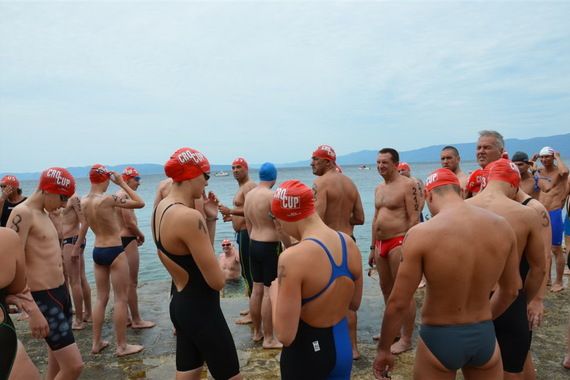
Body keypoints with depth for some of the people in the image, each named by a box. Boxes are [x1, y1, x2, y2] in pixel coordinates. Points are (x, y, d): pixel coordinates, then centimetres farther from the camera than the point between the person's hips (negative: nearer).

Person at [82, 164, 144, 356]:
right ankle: (122, 346, 11)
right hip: (114, 252, -7)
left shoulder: (84, 202, 2)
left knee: (101, 298, 18)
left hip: (97, 251, 7)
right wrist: (122, 184, -9)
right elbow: (140, 203, -16)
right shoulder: (108, 199, -19)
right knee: (121, 299, 3)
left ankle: (97, 343, 27)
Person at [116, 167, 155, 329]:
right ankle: (136, 320, 6)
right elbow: (130, 223, -19)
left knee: (124, 282, 15)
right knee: (132, 282, -2)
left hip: (121, 239, 10)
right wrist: (141, 235, -3)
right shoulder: (125, 195, -15)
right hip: (127, 240, -10)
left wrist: (135, 235, 9)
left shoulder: (119, 195, 15)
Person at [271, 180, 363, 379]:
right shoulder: (349, 243, -6)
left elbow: (285, 335, -23)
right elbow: (354, 304, 8)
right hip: (343, 345, 6)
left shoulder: (293, 257, -27)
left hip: (305, 352, -6)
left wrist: (275, 292, -9)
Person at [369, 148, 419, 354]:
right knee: (386, 289, 17)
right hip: (381, 243, 9)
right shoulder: (379, 188, 16)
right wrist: (373, 248, 19)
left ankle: (406, 339, 8)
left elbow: (414, 219, -15)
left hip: (399, 242, -8)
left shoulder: (408, 185, -10)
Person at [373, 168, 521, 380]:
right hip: (485, 336, 4)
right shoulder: (501, 227, -6)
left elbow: (398, 302, -16)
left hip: (439, 338, -3)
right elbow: (511, 291, 7)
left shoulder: (421, 234, -20)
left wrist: (383, 349, -1)